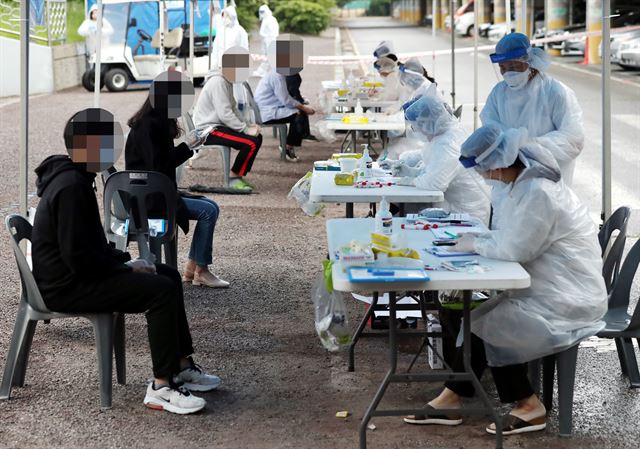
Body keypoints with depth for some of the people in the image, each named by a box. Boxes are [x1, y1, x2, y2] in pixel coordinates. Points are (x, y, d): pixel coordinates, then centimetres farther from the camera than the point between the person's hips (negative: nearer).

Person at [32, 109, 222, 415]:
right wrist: (126, 267, -14)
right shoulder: (71, 187, -22)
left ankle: (182, 367, 18)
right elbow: (78, 256, -26)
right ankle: (161, 387, -16)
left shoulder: (73, 178, 12)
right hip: (65, 287, -11)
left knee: (169, 276, 14)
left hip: (74, 274, 11)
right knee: (162, 291, -20)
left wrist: (125, 261, 6)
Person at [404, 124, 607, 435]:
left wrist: (473, 244, -10)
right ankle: (451, 400, 9)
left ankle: (528, 406, 5)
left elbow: (512, 249, -25)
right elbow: (511, 236, 13)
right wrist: (475, 237, -1)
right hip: (550, 290, 10)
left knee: (487, 325, -8)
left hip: (567, 301, -9)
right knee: (481, 317, 3)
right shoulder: (526, 180, 6)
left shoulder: (538, 193, -26)